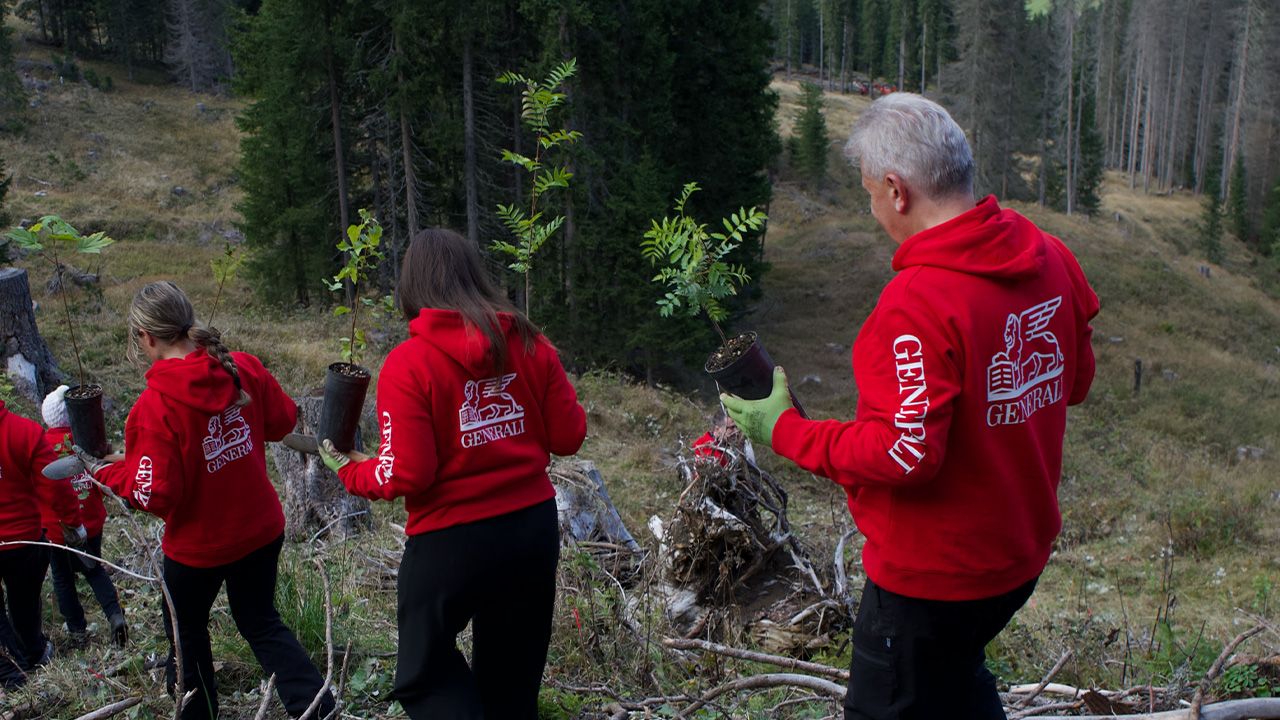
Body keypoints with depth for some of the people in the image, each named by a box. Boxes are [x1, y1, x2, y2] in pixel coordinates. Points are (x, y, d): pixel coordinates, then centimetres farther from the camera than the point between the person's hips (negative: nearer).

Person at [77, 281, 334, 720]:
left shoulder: (154, 408, -25)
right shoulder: (245, 369, -12)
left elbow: (156, 495, -21)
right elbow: (282, 421, 3)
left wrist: (103, 471, -6)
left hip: (200, 544, -5)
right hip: (262, 528, 5)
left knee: (186, 631, 22)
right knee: (260, 621, 22)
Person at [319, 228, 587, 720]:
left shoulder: (407, 364, -15)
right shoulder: (529, 343, -3)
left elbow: (405, 476, -16)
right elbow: (568, 437, 1)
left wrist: (348, 470, 2)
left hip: (451, 541, -4)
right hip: (534, 526, 5)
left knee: (426, 675, 15)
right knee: (513, 673, 22)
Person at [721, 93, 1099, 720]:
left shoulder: (918, 302, -29)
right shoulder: (1052, 258, -2)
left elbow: (905, 454, -29)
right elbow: (1075, 381, 10)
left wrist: (784, 430, -19)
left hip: (933, 574, -8)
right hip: (1023, 551, 8)